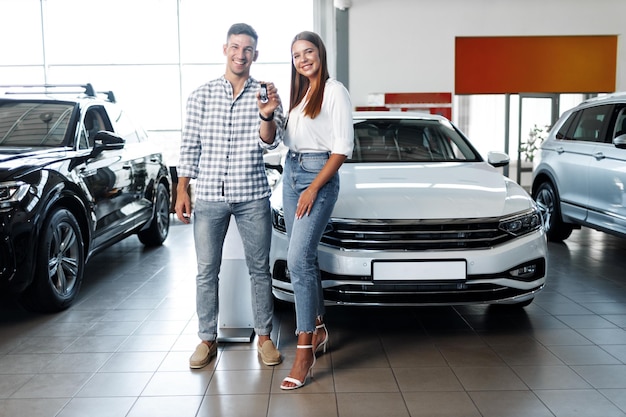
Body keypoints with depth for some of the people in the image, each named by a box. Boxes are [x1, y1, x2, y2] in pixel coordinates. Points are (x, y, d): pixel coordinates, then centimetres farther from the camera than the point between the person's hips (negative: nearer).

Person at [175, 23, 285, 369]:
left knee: (259, 269, 7)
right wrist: (181, 191, 0)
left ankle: (264, 336, 21)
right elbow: (190, 146, 5)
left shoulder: (266, 95, 2)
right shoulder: (201, 96, 4)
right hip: (209, 197, 1)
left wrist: (266, 117, -29)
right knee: (206, 272, 7)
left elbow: (270, 142, -8)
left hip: (253, 197, 0)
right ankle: (208, 339, 21)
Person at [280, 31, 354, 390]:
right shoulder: (298, 93, 17)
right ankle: (319, 329, 26)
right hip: (291, 173, 8)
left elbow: (343, 147, -13)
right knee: (305, 257, 11)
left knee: (299, 260, -15)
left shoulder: (335, 91, -7)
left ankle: (305, 352, -10)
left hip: (319, 176, -8)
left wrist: (314, 188, -17)